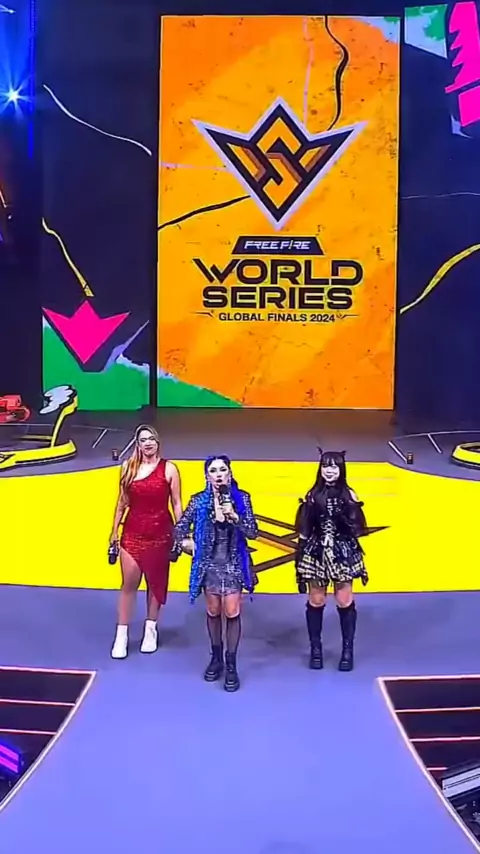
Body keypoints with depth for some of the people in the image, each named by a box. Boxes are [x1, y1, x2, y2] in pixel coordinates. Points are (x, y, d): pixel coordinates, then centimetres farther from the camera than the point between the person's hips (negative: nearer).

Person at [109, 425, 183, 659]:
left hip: (160, 533, -1)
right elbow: (122, 502, 7)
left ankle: (150, 630, 26)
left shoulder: (169, 469, -5)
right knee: (129, 583, 2)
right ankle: (121, 635, 10)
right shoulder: (128, 467, 2)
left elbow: (176, 503, -3)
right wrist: (114, 531, 8)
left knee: (156, 583, 11)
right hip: (132, 532, 1)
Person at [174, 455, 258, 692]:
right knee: (213, 612, 12)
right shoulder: (199, 501, -5)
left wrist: (234, 516, -24)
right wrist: (189, 544, -3)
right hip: (209, 564, 1)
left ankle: (231, 665, 9)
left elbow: (253, 532, -11)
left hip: (234, 564, -1)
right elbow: (180, 528, 5)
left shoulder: (241, 498, -7)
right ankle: (216, 658, 28)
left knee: (231, 613, -1)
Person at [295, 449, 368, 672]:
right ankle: (316, 648, 21)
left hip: (342, 552, 0)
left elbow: (358, 528, -3)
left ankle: (347, 649, 17)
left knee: (345, 601, 4)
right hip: (317, 553, 1)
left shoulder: (348, 495, -2)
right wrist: (300, 556, 0)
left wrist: (346, 515, -22)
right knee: (316, 600, 8)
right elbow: (304, 529, 1)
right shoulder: (313, 495, -1)